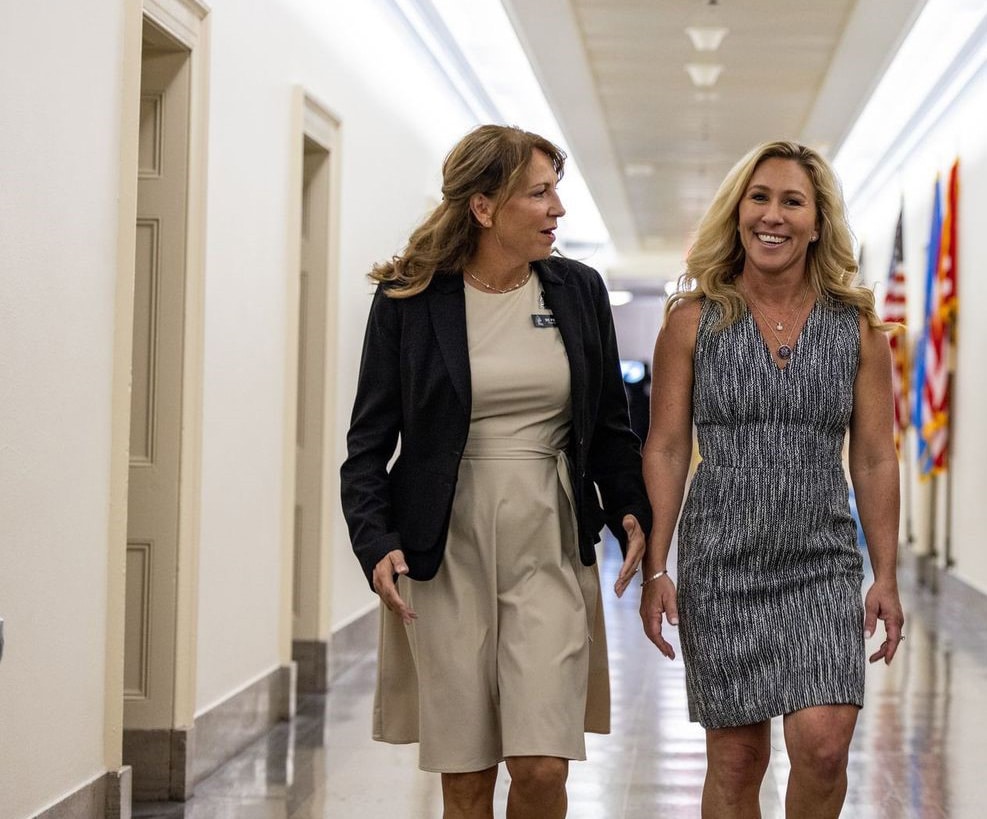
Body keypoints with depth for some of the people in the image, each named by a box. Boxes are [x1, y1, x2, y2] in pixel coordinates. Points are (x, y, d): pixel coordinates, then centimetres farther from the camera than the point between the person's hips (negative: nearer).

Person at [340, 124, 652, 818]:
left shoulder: (578, 291, 6)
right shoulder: (409, 302, -2)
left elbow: (610, 423, 13)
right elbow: (370, 441, 1)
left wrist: (630, 513, -1)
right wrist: (376, 541, -13)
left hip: (551, 548, 2)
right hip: (444, 551, -1)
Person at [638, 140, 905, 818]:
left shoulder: (857, 326, 3)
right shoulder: (694, 320, 0)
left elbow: (876, 459, 4)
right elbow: (666, 450, 1)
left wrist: (886, 577, 1)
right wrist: (656, 569, -5)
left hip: (822, 566, 0)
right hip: (720, 565, 0)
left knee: (823, 744, -14)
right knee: (736, 760, 3)